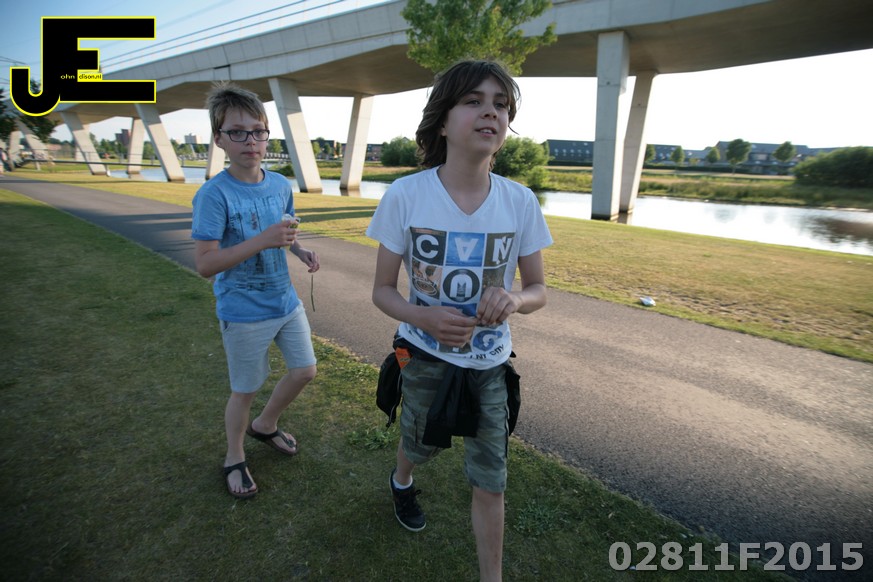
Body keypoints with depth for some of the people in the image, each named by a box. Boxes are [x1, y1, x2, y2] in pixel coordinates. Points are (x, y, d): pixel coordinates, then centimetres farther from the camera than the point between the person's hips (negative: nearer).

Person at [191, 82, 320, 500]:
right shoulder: (214, 194, -18)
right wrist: (262, 240, -32)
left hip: (286, 300, 6)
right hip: (244, 312, -6)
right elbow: (204, 263, -21)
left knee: (305, 370, 14)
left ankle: (265, 424, 42)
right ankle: (234, 458, 38)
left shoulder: (280, 185, 0)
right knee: (245, 391, 10)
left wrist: (301, 251, -6)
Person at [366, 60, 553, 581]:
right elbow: (383, 290, -10)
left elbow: (539, 291, -2)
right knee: (421, 446, 26)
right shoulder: (405, 195, -17)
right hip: (426, 355, 0)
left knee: (491, 483, 10)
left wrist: (513, 299, -26)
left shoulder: (521, 202, -12)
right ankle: (401, 480, 64)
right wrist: (424, 317, -30)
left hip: (490, 363, 1)